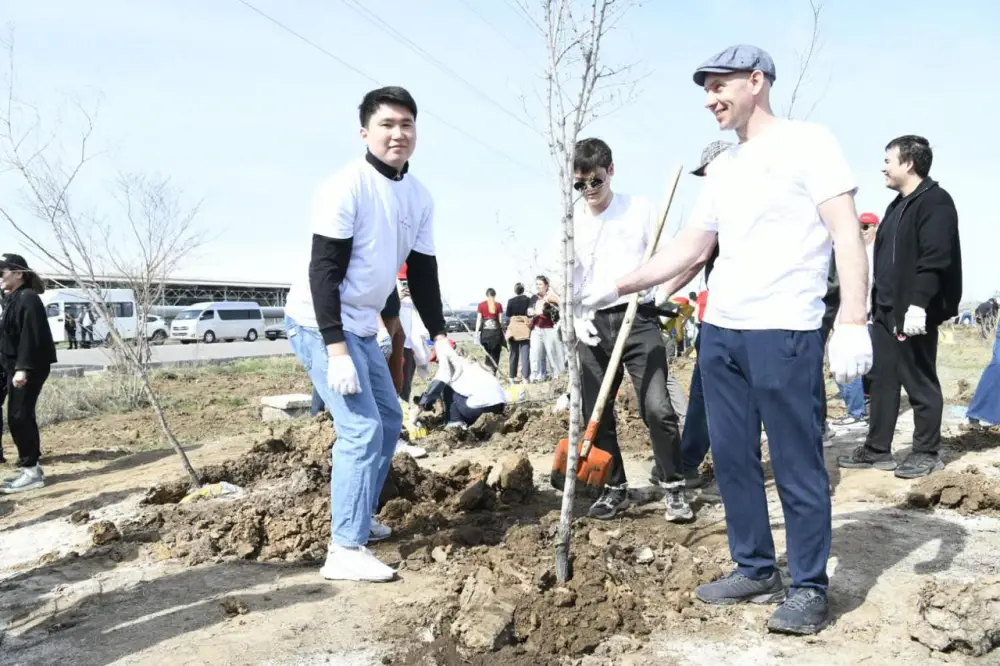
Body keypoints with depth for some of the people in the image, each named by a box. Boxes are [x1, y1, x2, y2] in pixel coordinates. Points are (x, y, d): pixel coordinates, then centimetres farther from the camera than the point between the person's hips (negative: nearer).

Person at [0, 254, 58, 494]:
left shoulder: (28, 299, -13)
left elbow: (30, 336, -22)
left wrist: (22, 368, -27)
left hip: (29, 368, -10)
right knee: (23, 416, 12)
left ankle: (30, 470, -5)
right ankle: (31, 467, 18)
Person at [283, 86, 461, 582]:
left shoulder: (419, 197, 4)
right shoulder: (346, 187, -19)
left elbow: (422, 273, 9)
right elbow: (323, 272, -23)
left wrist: (440, 337, 4)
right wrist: (337, 351, -27)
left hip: (361, 326, 9)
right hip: (319, 324, -9)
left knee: (389, 420, 16)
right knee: (362, 428, -13)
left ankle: (359, 520, 32)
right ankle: (345, 551, -5)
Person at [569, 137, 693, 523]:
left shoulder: (641, 209, 2)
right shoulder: (571, 222, 8)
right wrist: (576, 318, -5)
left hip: (638, 318, -3)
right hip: (593, 324, 3)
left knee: (656, 408, -10)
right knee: (597, 414, 6)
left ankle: (674, 487, 5)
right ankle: (616, 489, 20)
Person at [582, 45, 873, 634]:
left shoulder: (807, 141, -2)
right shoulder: (723, 167, 18)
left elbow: (847, 232, -10)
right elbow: (691, 248, 20)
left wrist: (853, 321, -20)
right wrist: (617, 288, 14)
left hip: (785, 332, -7)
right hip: (720, 331, 8)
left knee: (797, 464, 0)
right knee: (733, 458, 12)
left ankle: (811, 587, 14)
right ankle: (756, 569, 26)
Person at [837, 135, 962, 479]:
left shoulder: (935, 202, -10)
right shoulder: (898, 206, 19)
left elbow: (935, 259, -20)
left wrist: (918, 303, -27)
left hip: (914, 312, -9)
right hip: (886, 311, 9)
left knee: (920, 383, 2)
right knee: (882, 380, 10)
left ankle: (927, 451, 14)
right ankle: (877, 449, 18)